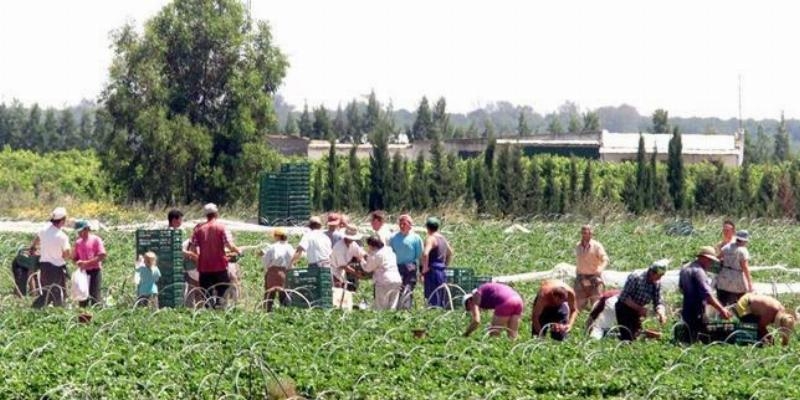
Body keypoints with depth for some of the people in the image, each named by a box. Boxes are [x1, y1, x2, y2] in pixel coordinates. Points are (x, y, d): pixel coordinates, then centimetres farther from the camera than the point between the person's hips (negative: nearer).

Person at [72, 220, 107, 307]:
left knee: (95, 297, -11)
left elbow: (102, 256, -10)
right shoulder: (78, 242, 14)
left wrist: (87, 263, -16)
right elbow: (74, 257, 19)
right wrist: (77, 263, -6)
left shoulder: (96, 239, -2)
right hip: (83, 272, 5)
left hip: (95, 271, -5)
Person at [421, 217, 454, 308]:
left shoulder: (430, 239, -11)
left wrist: (424, 269, -18)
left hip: (433, 271, -8)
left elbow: (425, 254, -26)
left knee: (433, 300, -10)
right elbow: (450, 253, 31)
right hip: (442, 272, 8)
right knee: (442, 300, 12)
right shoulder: (442, 238, 15)